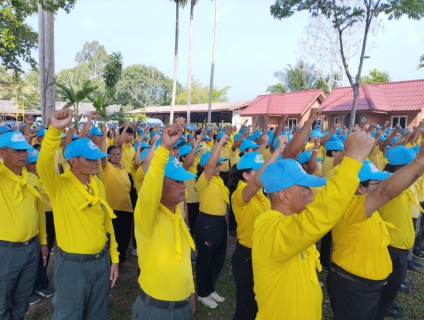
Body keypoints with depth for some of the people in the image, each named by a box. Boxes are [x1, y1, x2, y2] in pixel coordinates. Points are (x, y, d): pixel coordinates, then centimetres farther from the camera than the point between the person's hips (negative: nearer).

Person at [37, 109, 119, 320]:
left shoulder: (98, 185, 2)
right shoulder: (59, 185, -14)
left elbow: (107, 223, 7)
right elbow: (43, 164, -36)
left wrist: (114, 258, 9)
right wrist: (55, 130, -47)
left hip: (101, 261, 5)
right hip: (72, 264, -5)